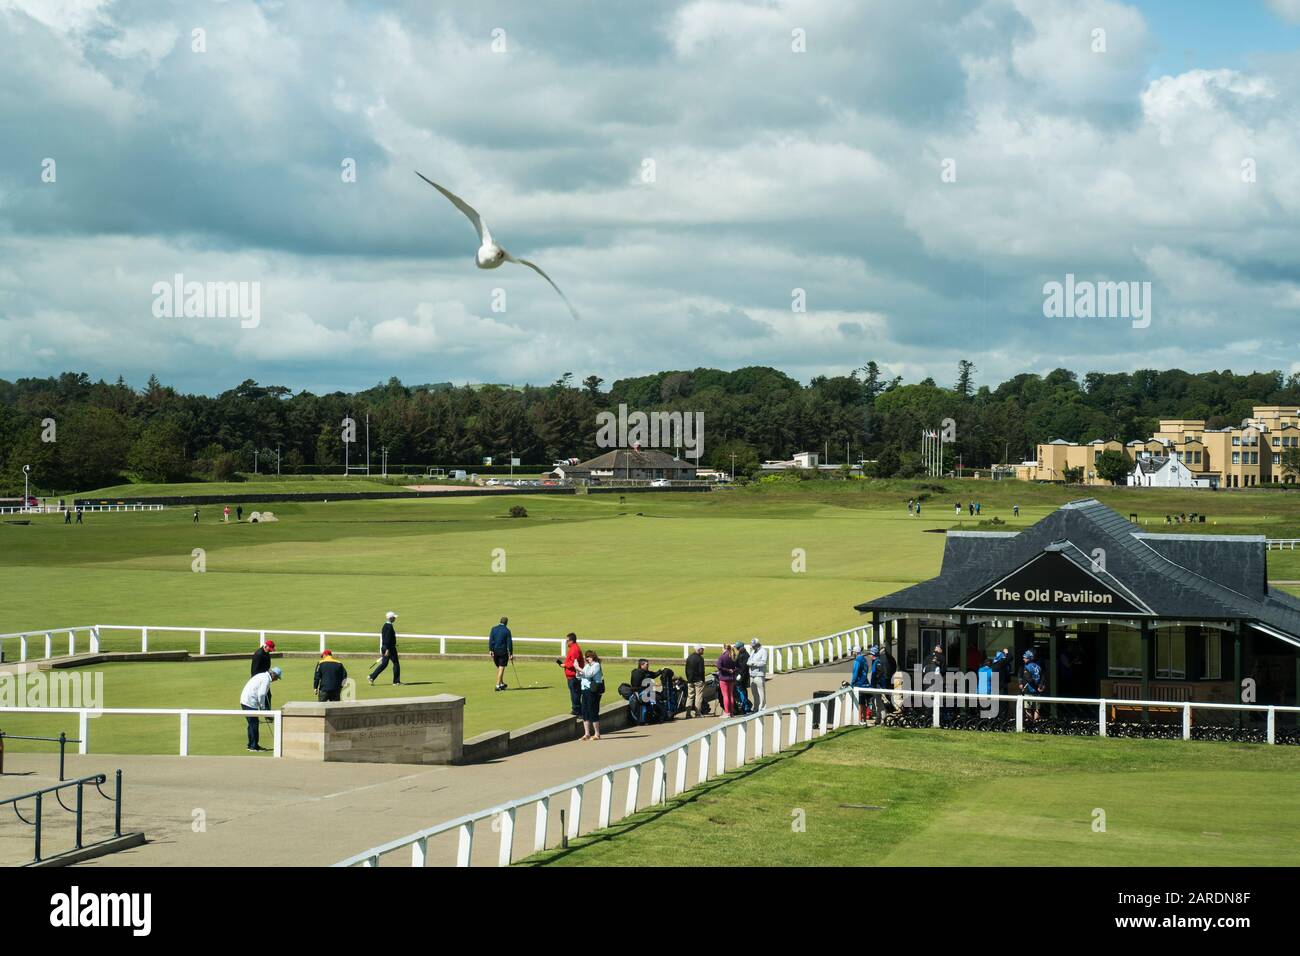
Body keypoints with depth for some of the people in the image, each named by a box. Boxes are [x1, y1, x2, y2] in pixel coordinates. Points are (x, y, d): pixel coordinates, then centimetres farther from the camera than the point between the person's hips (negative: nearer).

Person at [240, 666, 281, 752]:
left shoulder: (262, 676, 19)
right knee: (254, 723, -5)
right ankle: (253, 746, -3)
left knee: (252, 724, 16)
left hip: (245, 700, 10)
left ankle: (252, 745, 22)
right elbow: (261, 695, -19)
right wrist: (262, 707, -8)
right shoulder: (266, 679, -13)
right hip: (250, 702, -10)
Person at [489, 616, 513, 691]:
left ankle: (502, 683, 31)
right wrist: (511, 654, -4)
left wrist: (490, 650, -8)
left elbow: (491, 640, -5)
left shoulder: (493, 629, 2)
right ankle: (498, 685, -9)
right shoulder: (507, 630, -6)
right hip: (503, 651, -4)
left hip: (495, 651, 4)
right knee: (501, 668, -2)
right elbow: (509, 643, -7)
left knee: (499, 668, 18)